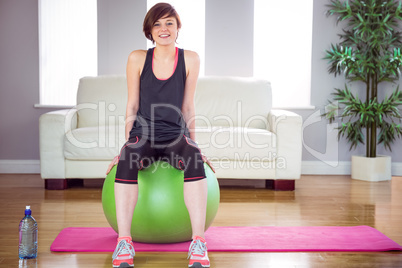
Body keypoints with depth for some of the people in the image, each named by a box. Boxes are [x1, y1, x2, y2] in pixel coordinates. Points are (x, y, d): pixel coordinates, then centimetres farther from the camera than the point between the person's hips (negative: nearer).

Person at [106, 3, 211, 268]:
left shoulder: (190, 59, 4)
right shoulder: (138, 59, 3)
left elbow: (187, 107, 7)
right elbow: (132, 106, 7)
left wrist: (194, 146, 5)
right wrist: (126, 145, 5)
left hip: (176, 135, 0)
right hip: (142, 134, 0)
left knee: (194, 162, -34)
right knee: (127, 162, -35)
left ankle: (199, 246, -33)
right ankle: (124, 246, -32)